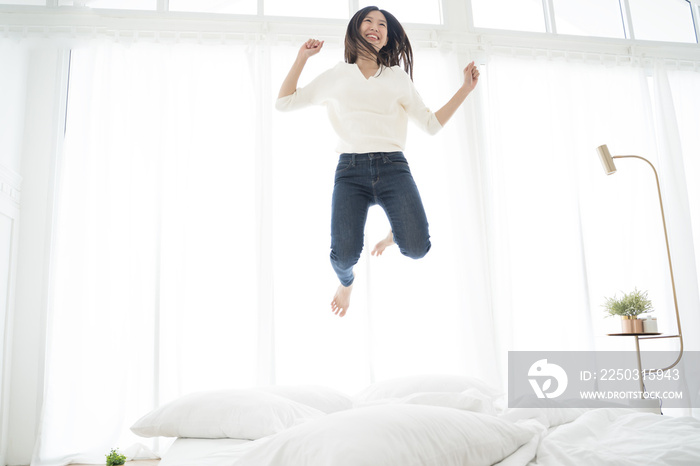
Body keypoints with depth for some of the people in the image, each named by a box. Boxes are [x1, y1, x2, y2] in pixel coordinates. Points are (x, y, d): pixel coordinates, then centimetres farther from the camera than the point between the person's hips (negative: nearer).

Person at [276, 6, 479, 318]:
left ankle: (396, 232, 19)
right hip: (351, 169, -1)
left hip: (393, 166, 1)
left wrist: (465, 89, 11)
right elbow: (284, 102, 13)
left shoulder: (398, 77, 19)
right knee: (344, 255, -22)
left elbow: (431, 124, 16)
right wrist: (303, 57, 9)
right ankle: (346, 281, 19)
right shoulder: (336, 76, 16)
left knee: (417, 248, -21)